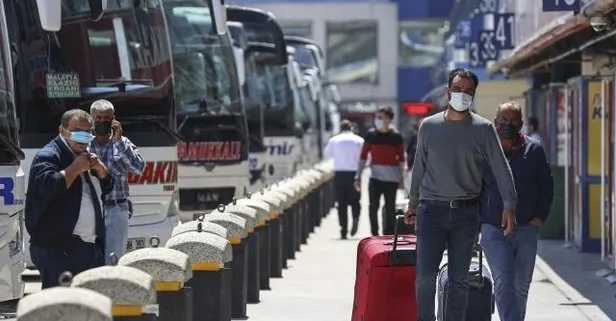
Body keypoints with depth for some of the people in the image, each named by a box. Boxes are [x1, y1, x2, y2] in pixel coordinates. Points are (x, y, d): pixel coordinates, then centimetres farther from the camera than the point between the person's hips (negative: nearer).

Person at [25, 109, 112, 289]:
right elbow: (48, 186, -26)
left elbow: (107, 189, 25)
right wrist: (76, 168, -16)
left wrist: (100, 168, 5)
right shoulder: (47, 157, -8)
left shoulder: (87, 156, 21)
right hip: (57, 248, -9)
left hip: (92, 246, 9)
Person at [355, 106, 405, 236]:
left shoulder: (396, 137, -2)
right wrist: (358, 176, 3)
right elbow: (363, 156, 7)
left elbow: (401, 159, 4)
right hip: (375, 177, 1)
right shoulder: (370, 135, 3)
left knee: (390, 209, 4)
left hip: (391, 178, -1)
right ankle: (375, 235, 3)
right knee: (373, 207, -7)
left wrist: (401, 178, 3)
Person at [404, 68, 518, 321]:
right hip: (431, 210, 0)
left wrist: (509, 205, -11)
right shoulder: (429, 126, 5)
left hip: (466, 213, 0)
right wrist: (413, 203, 18)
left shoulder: (483, 129, 1)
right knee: (425, 275, -10)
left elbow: (500, 168, -2)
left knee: (459, 279, 6)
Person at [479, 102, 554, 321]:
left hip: (526, 229, 2)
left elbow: (546, 186, 12)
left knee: (521, 285, 7)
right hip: (493, 229, -2)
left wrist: (540, 217, 2)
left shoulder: (534, 150, 7)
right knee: (503, 282, -15)